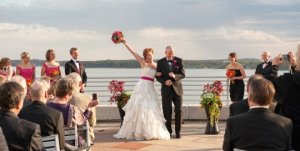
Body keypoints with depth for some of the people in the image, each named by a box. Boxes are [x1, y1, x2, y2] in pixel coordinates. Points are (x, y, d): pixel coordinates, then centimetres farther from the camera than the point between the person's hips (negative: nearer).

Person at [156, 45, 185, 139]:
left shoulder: (179, 61, 2)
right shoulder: (160, 62, 2)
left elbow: (183, 74, -3)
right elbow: (158, 76, 1)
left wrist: (175, 76, -23)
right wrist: (165, 82, -17)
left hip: (177, 89, 0)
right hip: (166, 90, 0)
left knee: (178, 111, 0)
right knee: (167, 112, 2)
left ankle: (178, 132, 9)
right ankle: (168, 131, 13)